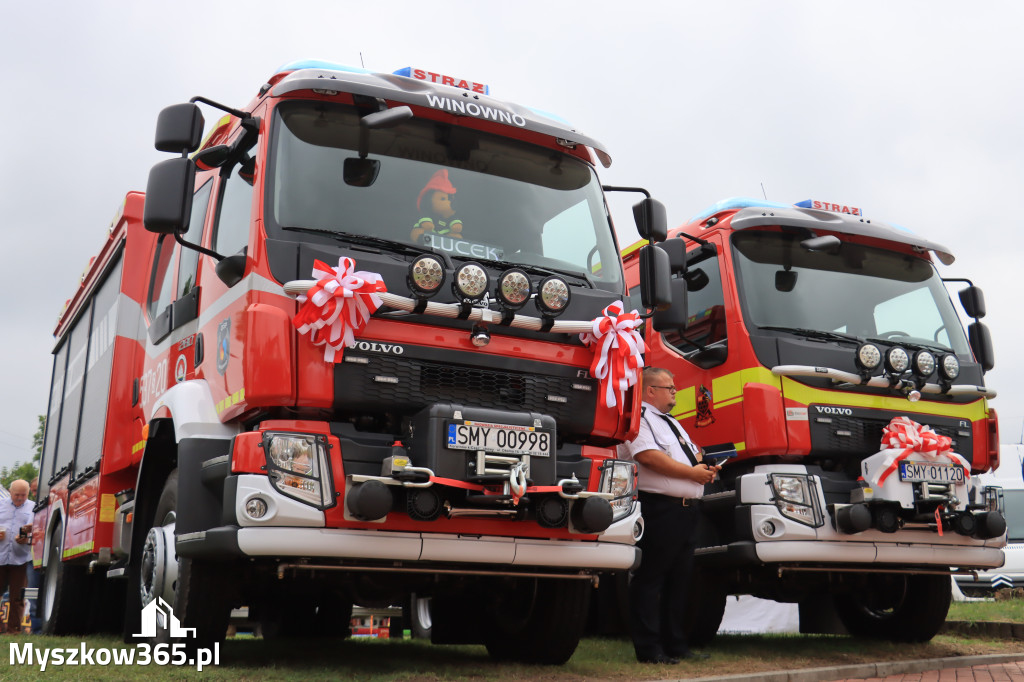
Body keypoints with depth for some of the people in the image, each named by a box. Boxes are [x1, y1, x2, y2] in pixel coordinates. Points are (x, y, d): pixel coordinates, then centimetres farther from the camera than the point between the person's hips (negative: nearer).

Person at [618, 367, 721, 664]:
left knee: (679, 580, 13)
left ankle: (676, 644, 20)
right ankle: (649, 649, 0)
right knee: (650, 580, -4)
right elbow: (649, 456, -18)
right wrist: (693, 472, -12)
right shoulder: (638, 418, -5)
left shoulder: (672, 423, 26)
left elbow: (693, 453, 30)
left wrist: (705, 466, 6)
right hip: (658, 508, -10)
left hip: (686, 510, 10)